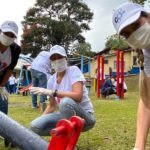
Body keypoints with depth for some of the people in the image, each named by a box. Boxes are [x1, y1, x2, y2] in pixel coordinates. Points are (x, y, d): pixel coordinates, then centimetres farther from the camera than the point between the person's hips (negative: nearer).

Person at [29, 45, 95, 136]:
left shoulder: (73, 70, -13)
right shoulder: (51, 80, 4)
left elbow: (78, 96, -28)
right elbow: (52, 106, 12)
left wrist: (52, 92, -31)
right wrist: (41, 120, -2)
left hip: (85, 117, -5)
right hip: (64, 115, 5)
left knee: (66, 101, -38)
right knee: (35, 126, -16)